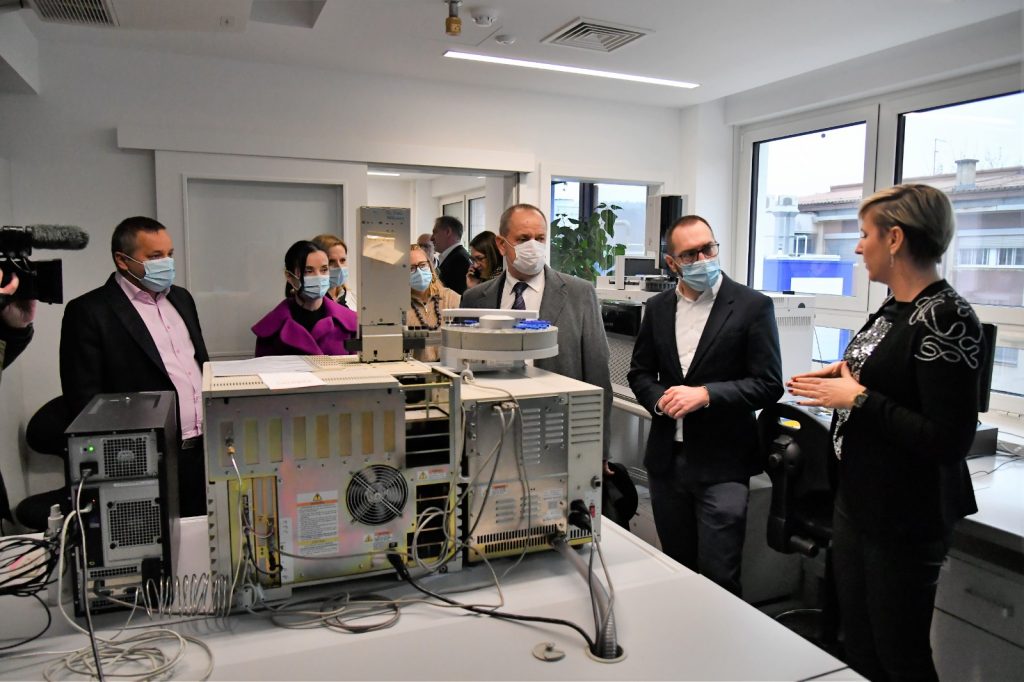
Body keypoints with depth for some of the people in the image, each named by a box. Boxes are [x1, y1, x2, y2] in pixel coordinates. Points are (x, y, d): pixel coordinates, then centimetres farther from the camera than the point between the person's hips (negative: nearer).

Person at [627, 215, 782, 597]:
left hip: (721, 464, -4)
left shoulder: (752, 306, -6)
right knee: (677, 570, 17)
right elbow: (639, 373, 13)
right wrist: (660, 399, -8)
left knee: (719, 577, -1)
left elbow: (768, 385, -8)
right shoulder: (658, 308, 7)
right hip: (666, 461, 5)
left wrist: (705, 394, -19)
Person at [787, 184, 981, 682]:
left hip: (906, 517, -8)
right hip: (858, 500, 9)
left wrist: (858, 397, -20)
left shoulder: (944, 318, -20)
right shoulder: (895, 307, 6)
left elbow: (948, 442, -24)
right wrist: (840, 379, 3)